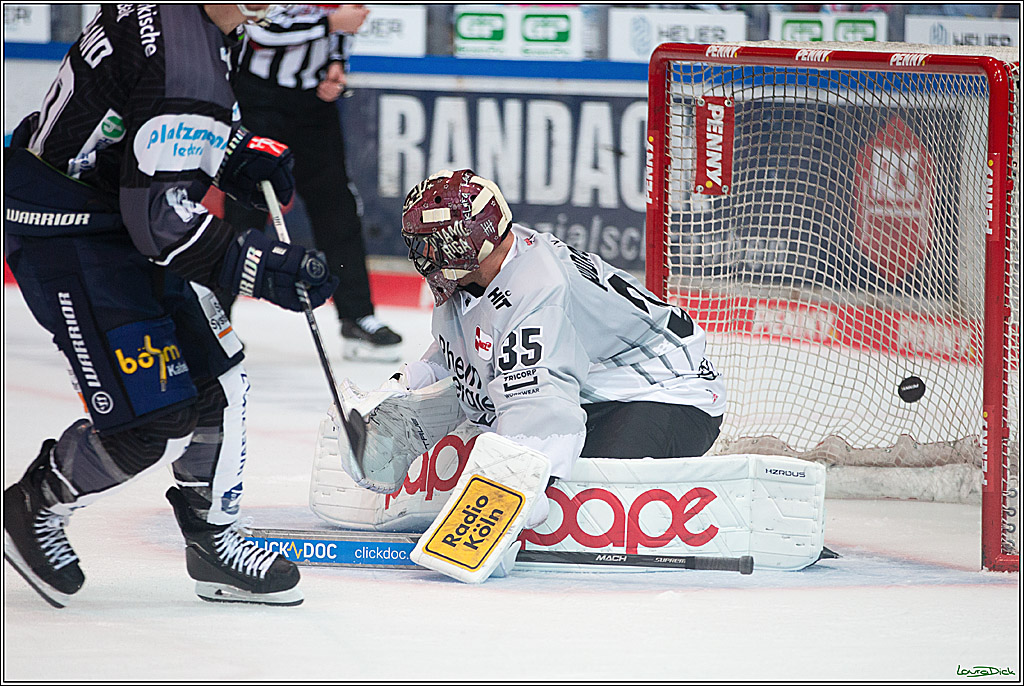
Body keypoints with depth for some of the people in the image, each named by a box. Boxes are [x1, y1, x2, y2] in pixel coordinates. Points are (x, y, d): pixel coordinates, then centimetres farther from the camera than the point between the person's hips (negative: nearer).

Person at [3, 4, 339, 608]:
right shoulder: (185, 49, -30)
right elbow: (159, 213, -29)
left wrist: (241, 154, 8)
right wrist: (259, 269, -26)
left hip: (119, 213, 10)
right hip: (65, 233, -10)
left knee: (215, 379, 14)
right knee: (157, 421, -11)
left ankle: (214, 540, 29)